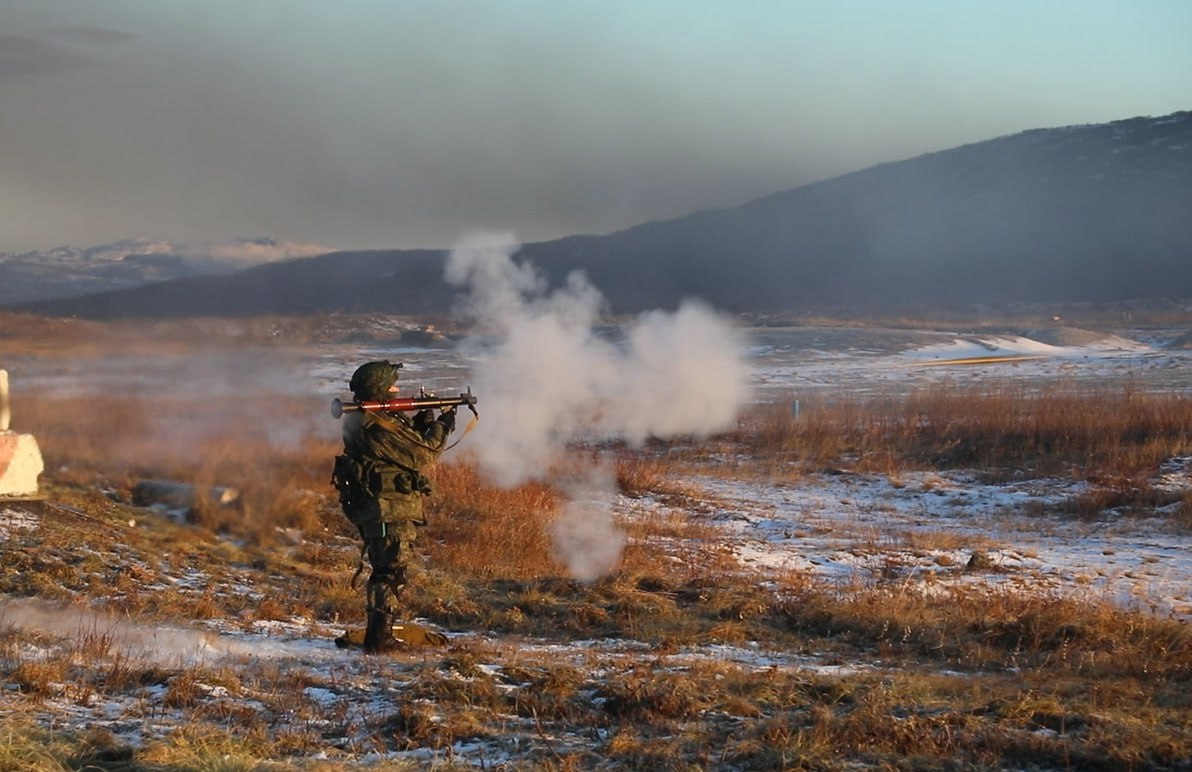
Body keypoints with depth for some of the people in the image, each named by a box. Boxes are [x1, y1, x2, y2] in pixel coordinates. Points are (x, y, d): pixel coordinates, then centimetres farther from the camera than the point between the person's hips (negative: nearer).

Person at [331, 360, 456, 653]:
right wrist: (442, 427, -5)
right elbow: (419, 456, -18)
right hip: (390, 511, -11)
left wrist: (421, 423, 4)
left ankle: (381, 636, 24)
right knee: (390, 573, -7)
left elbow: (404, 444, 19)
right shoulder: (376, 427, -21)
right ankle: (378, 639, -8)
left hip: (377, 510, 11)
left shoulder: (363, 420, 12)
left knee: (387, 572, 17)